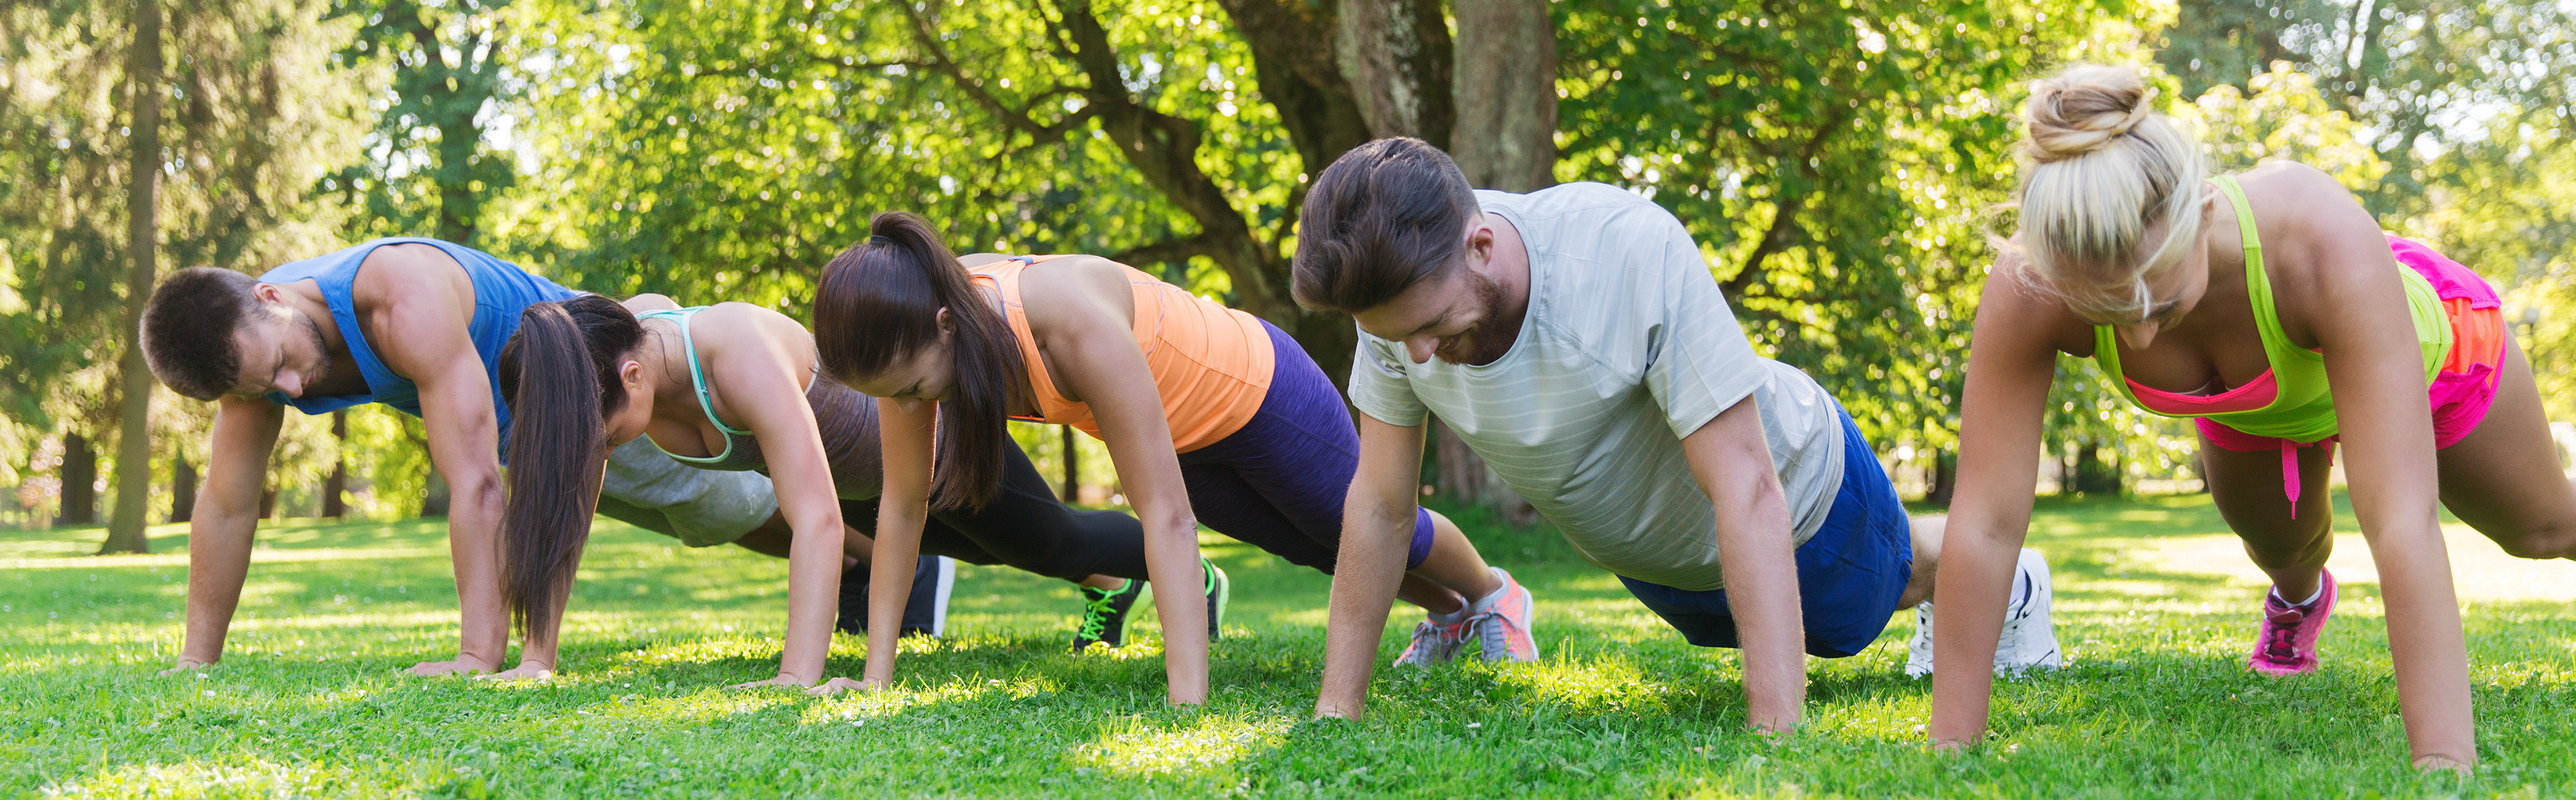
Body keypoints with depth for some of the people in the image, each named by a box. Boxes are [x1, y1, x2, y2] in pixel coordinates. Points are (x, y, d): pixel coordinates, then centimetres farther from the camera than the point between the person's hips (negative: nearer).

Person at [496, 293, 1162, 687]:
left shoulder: (740, 357, -48)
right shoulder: (603, 354, -28)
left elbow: (819, 523, -53)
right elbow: (562, 508, -23)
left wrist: (798, 678, -59)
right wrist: (536, 661, -28)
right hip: (853, 473, 7)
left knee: (1060, 545, 20)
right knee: (987, 550, 34)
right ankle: (1106, 588, 65)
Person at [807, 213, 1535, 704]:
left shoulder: (1073, 324, -47)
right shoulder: (910, 334, -28)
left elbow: (1167, 515, -45)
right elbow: (902, 503, -18)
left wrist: (1189, 704, -48)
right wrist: (876, 674, -18)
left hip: (1253, 388, -6)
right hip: (1178, 429, 6)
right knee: (1312, 549, 30)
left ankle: (1496, 596, 55)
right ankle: (1448, 615, 59)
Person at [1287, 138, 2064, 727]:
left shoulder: (1635, 252, -44)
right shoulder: (1401, 291, -29)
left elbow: (1747, 493, -42)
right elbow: (1379, 507, -18)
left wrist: (1777, 731, -46)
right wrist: (1336, 713, -19)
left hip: (1797, 488, -4)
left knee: (1902, 578, 28)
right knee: (1740, 630, 35)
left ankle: (2010, 583, 60)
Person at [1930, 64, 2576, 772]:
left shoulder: (2327, 244, -50)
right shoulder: (2027, 291, -43)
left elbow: (2401, 522, -52)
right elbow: (1985, 524, -39)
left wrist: (2444, 764, -56)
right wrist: (1950, 747, -39)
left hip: (2419, 345, -1)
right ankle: (2299, 598, 60)